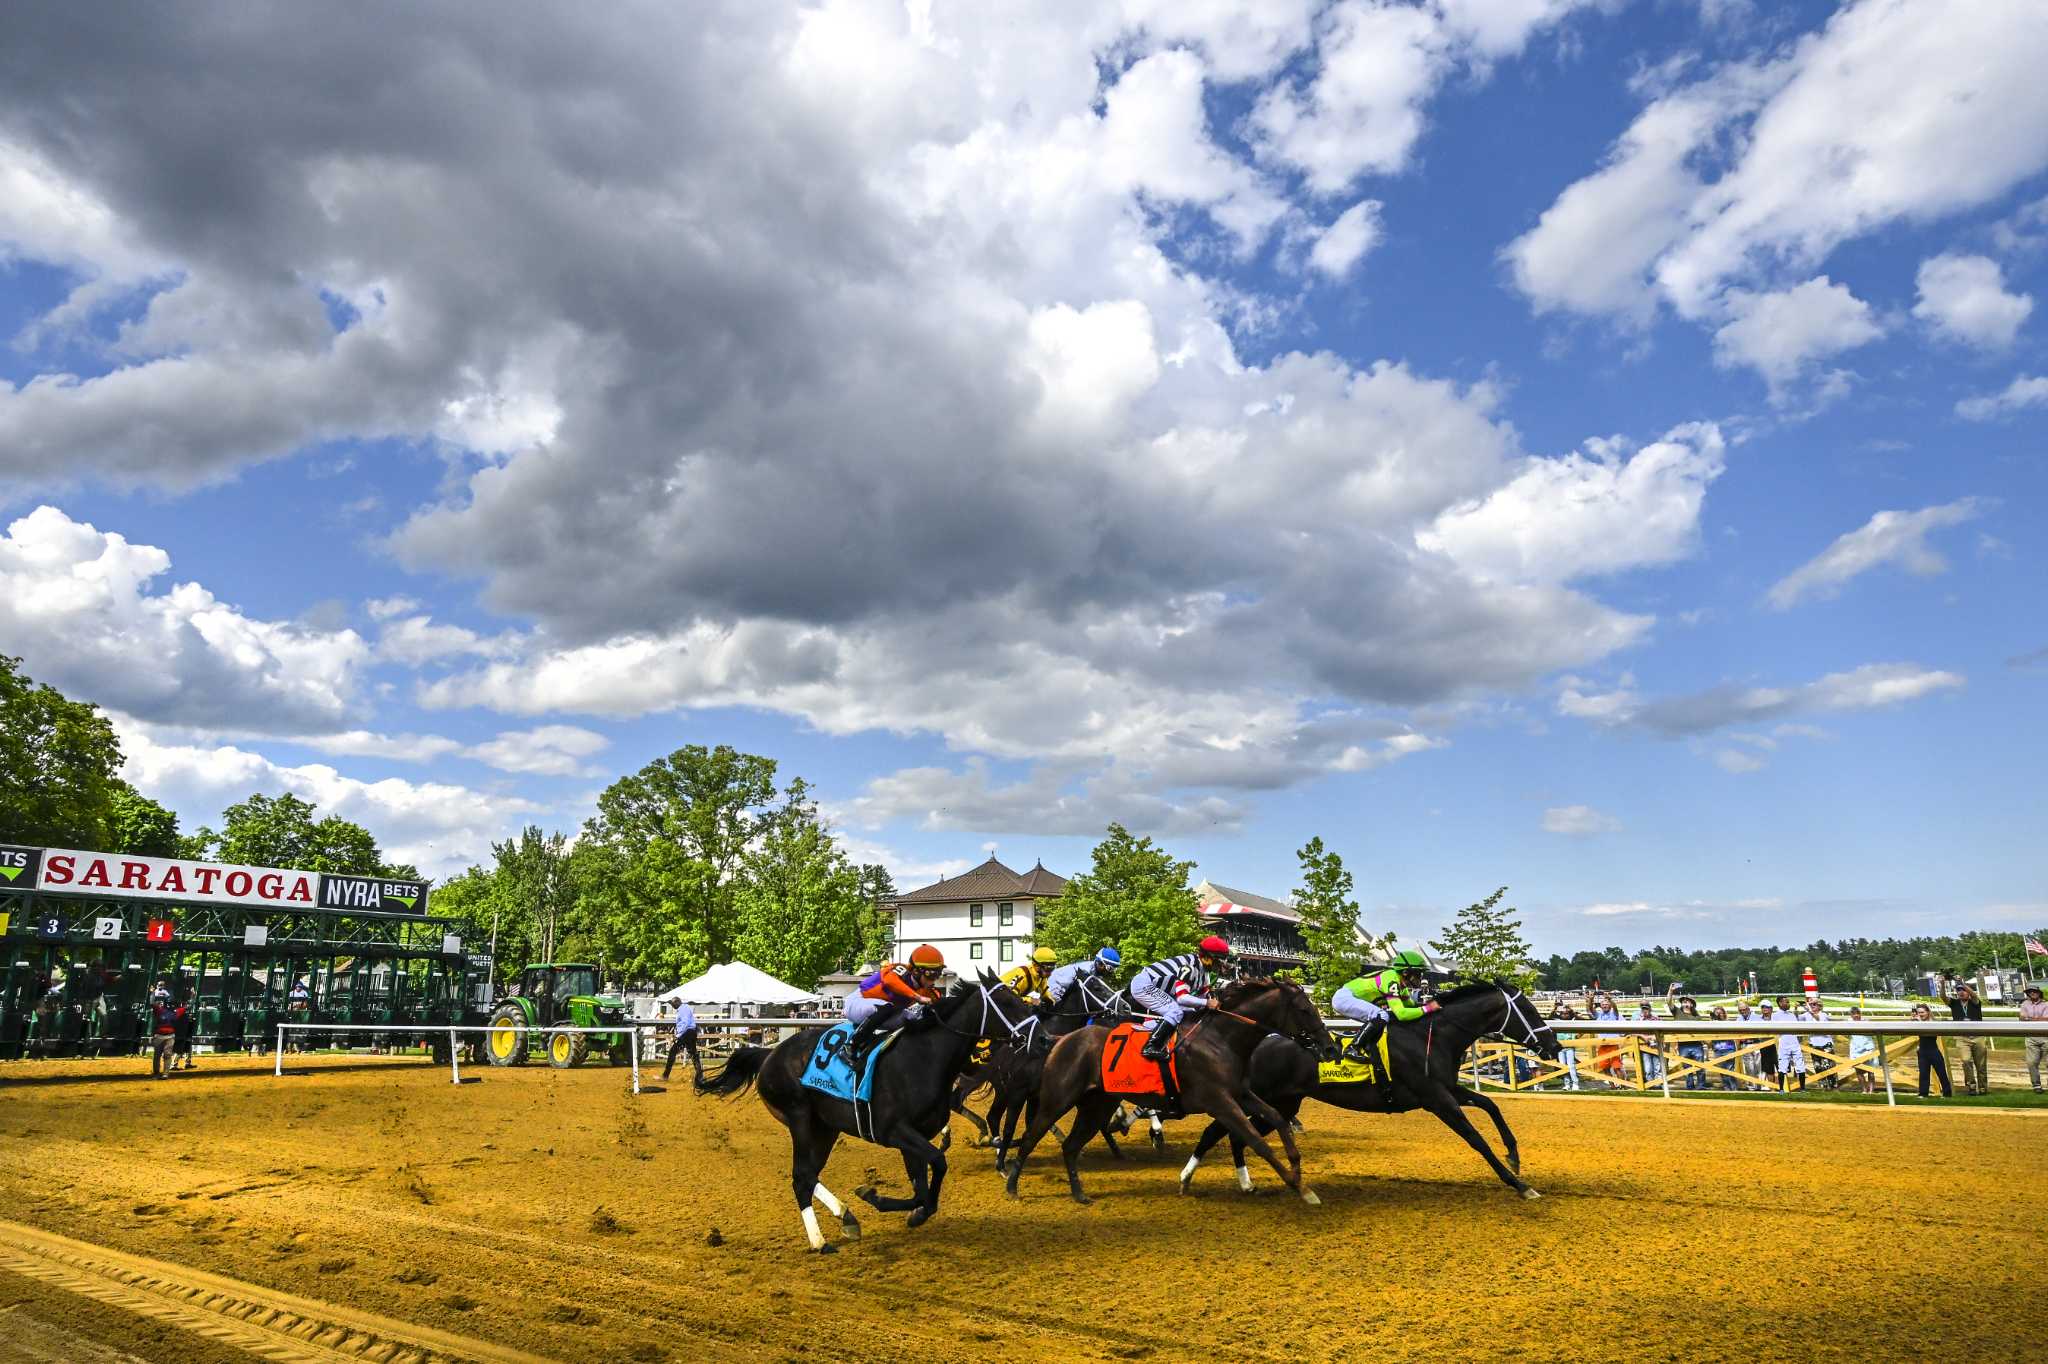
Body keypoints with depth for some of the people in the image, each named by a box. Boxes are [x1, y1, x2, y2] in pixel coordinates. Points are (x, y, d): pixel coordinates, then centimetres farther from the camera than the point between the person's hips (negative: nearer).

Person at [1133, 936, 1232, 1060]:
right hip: (1143, 985, -10)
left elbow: (1203, 996, 12)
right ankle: (1151, 1047, -21)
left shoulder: (1203, 972, 7)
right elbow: (1181, 998, -27)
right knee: (1176, 1012, -19)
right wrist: (1207, 1003, -24)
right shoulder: (1189, 965, -23)